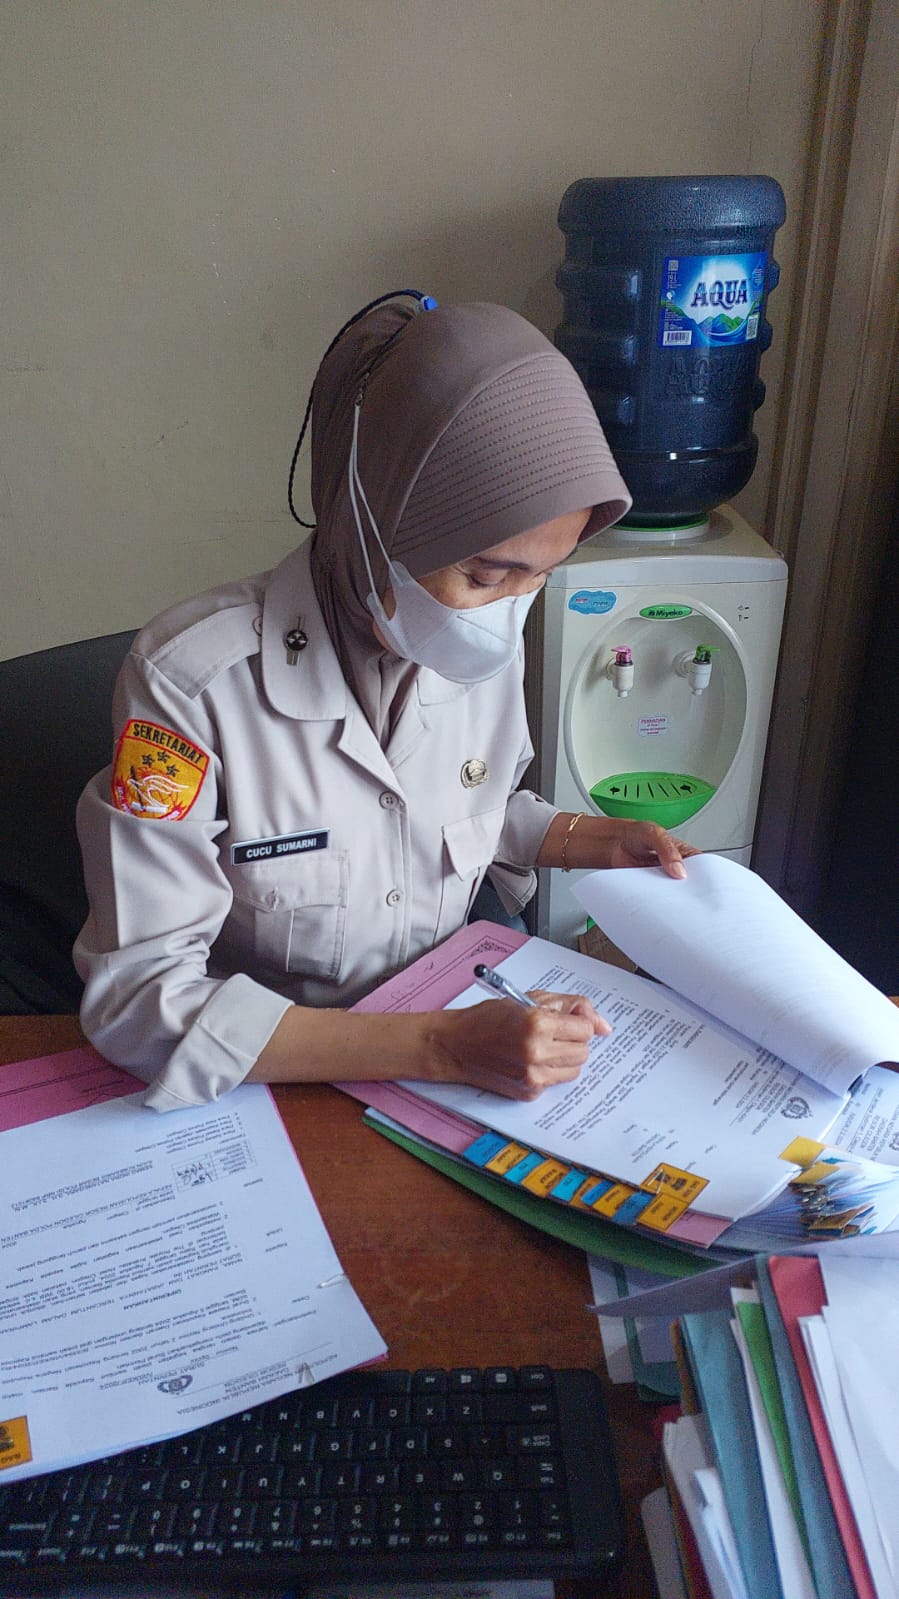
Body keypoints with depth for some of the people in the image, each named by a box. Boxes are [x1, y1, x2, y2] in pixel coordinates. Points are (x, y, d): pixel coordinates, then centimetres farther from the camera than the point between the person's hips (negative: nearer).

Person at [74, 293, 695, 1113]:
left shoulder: (485, 647, -7)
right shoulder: (194, 680, -24)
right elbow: (140, 998, -25)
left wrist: (598, 841, -4)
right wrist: (438, 1048, -30)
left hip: (452, 1010, 4)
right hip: (283, 1086, -3)